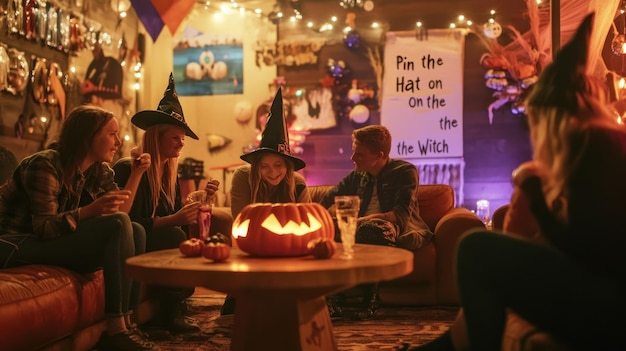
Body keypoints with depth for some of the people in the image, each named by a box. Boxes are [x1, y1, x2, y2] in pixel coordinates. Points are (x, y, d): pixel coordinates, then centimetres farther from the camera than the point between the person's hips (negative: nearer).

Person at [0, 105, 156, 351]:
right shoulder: (45, 165, -18)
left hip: (55, 242, 8)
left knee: (136, 231, -9)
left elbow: (120, 213, 3)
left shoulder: (99, 171, 6)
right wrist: (90, 211, -40)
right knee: (118, 226, -24)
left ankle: (124, 323, -12)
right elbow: (44, 228, -25)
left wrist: (136, 174, -4)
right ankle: (116, 329, -23)